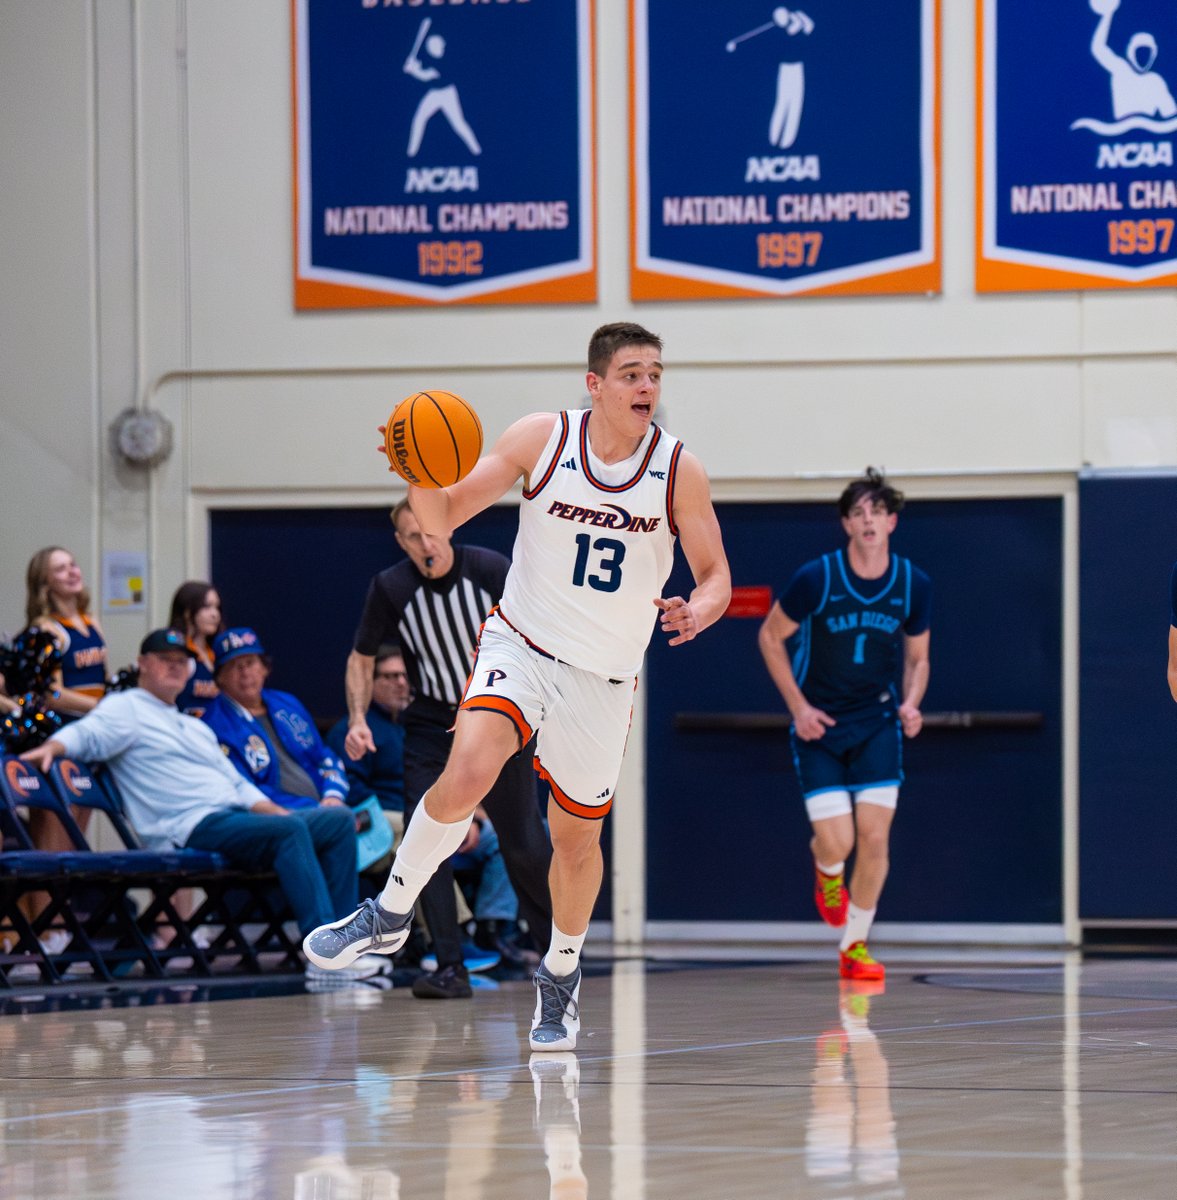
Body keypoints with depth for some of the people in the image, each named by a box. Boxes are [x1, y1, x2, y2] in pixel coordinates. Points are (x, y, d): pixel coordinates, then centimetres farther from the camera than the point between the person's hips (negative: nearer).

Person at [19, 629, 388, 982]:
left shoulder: (197, 727, 32)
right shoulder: (126, 708, 7)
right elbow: (87, 734, -11)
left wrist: (281, 812, 18)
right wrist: (51, 747, -32)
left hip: (238, 816, 9)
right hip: (194, 828, -9)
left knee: (339, 821, -1)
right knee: (290, 831, -32)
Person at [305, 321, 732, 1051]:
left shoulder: (679, 470, -9)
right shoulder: (542, 439, -10)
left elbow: (716, 575, -1)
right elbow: (442, 521, -8)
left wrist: (698, 610, -24)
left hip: (604, 678, 1)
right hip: (521, 645, -1)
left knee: (578, 836, 12)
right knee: (469, 771, -28)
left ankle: (562, 977, 38)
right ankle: (391, 915, -8)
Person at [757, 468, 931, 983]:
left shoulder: (913, 585, -4)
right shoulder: (816, 578, -14)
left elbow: (917, 657, 10)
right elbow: (770, 636, -1)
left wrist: (910, 703, -10)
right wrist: (798, 707, -7)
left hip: (876, 722, 2)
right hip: (819, 724, -2)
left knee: (875, 839, -8)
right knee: (836, 843, -11)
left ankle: (855, 947, 10)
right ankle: (827, 874, 29)